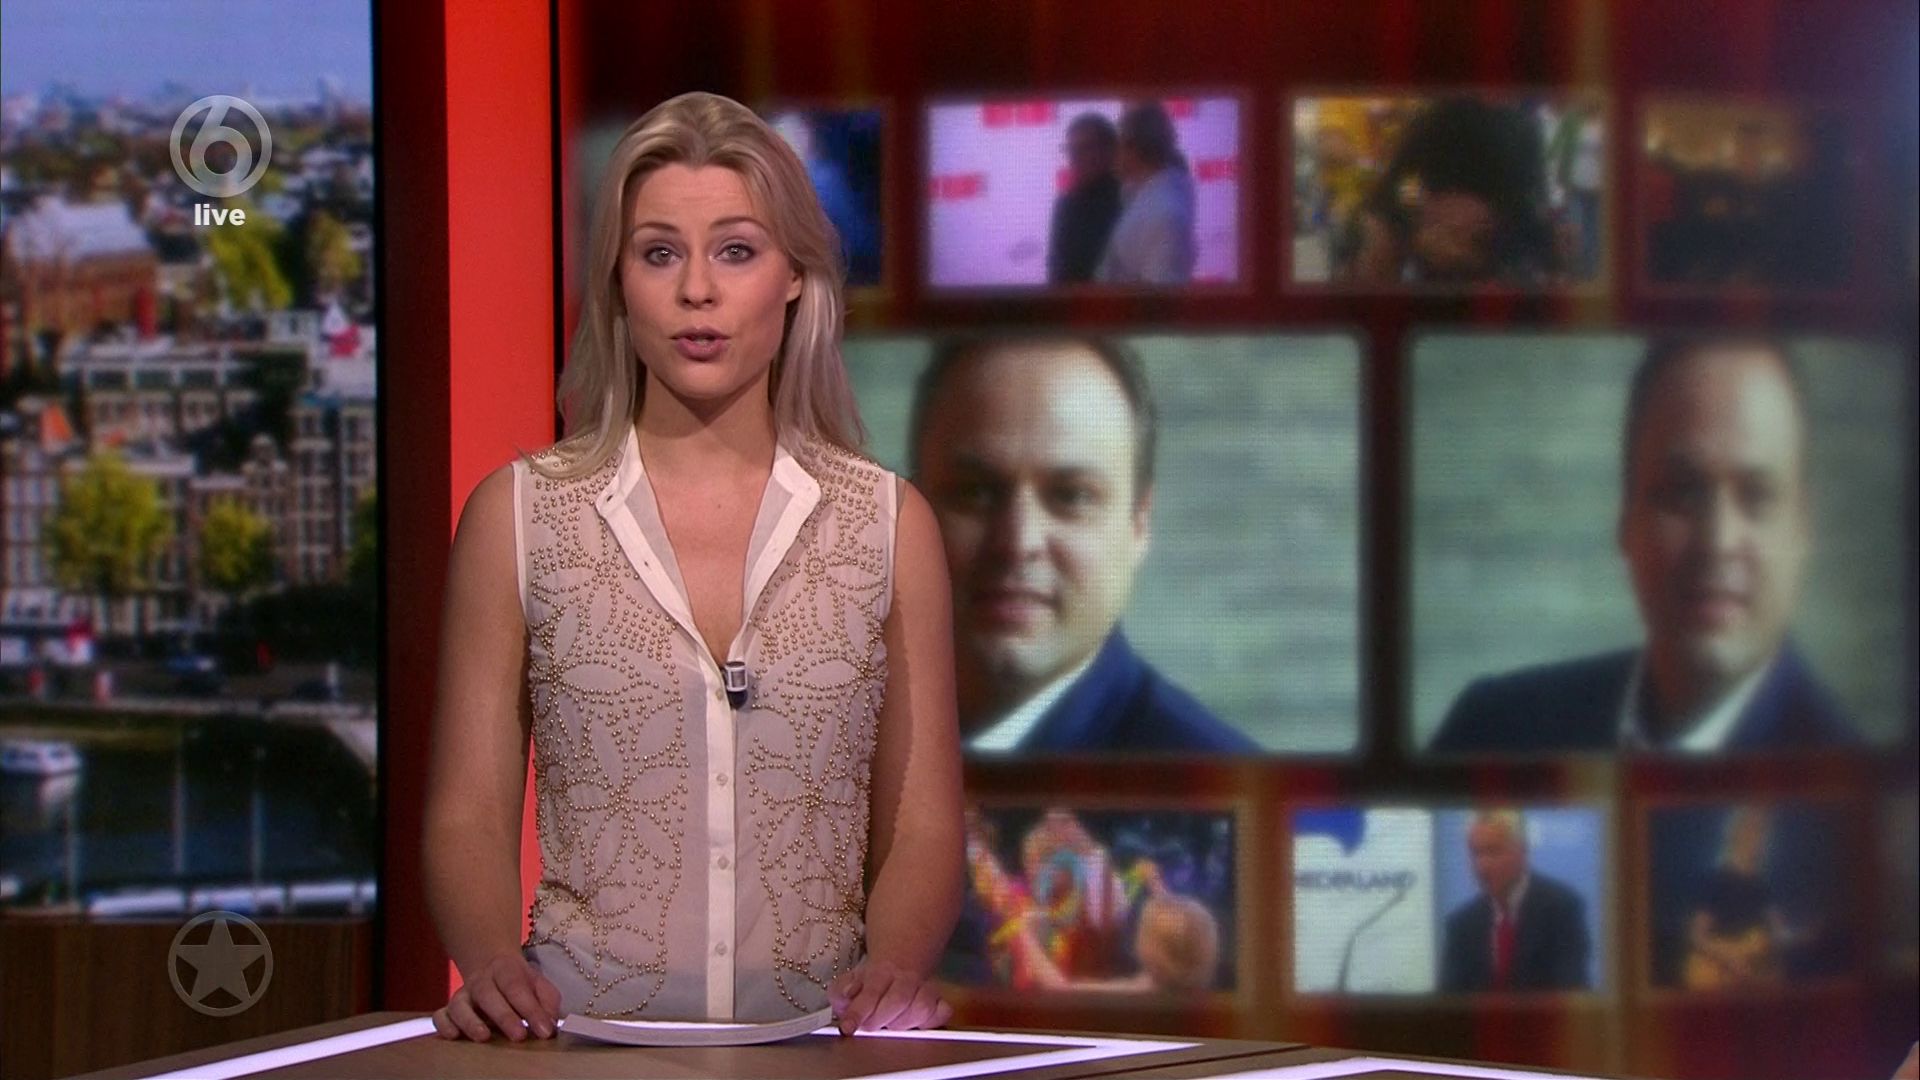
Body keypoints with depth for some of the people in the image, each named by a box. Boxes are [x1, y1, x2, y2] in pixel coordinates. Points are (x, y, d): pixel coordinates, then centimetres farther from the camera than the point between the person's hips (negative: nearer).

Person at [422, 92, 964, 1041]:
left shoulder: (891, 525, 7)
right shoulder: (517, 516, 5)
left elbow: (920, 830, 7)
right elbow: (469, 817, 4)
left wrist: (893, 965, -13)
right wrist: (493, 964, -16)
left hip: (816, 1038, 1)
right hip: (583, 1038, -1)